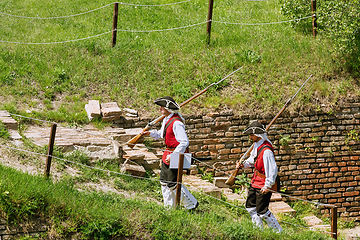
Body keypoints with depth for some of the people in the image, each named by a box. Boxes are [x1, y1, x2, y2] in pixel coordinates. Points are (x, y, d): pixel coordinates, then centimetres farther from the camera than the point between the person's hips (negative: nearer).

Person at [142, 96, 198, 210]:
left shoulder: (176, 123, -24)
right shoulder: (167, 119, 7)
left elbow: (184, 142, -27)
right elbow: (161, 133, 25)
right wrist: (150, 133, 8)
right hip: (168, 154, 10)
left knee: (173, 183, -7)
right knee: (164, 181, 15)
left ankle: (191, 204, 6)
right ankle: (169, 206, 26)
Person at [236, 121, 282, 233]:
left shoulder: (266, 151, -29)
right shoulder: (257, 144, 2)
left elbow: (272, 170, -28)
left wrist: (267, 186, -24)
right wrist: (244, 165, 4)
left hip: (264, 184, -10)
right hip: (256, 181, 10)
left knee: (262, 212, -6)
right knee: (250, 206, 18)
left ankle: (279, 231, 9)